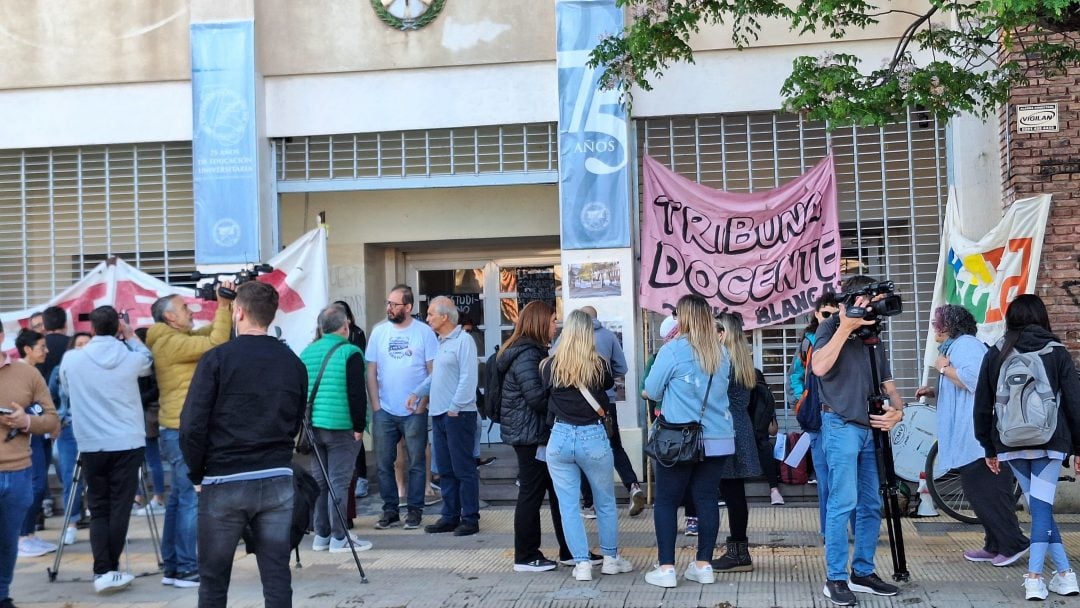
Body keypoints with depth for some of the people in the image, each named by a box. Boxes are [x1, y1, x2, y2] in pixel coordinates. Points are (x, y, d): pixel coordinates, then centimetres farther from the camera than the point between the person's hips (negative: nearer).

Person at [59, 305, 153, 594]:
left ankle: (103, 571, -3)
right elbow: (149, 363, 21)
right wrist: (131, 335, 23)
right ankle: (112, 569, 6)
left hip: (92, 446, 1)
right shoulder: (131, 358, -3)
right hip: (128, 443, -1)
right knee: (119, 507, 4)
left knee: (98, 509, 7)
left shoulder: (71, 359, -3)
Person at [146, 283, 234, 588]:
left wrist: (227, 304, 7)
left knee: (178, 499, 12)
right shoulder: (171, 342, -13)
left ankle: (172, 567, 17)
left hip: (178, 430, 10)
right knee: (191, 500, -8)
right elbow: (215, 342, -21)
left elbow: (214, 332, 19)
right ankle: (187, 569, -5)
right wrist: (223, 306, -14)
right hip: (183, 431, -10)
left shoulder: (179, 338, 16)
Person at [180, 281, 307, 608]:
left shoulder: (217, 358, -8)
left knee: (214, 579, 10)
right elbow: (296, 423, 10)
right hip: (278, 480, 3)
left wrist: (197, 471, 3)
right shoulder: (294, 363, 5)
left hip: (224, 482, -3)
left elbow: (192, 425, -10)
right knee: (277, 577, 6)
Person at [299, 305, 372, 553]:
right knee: (339, 482, -3)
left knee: (319, 481, 13)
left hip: (313, 427, 6)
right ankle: (339, 538, 0)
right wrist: (359, 426, -7)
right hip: (341, 427, -6)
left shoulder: (306, 353, 10)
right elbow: (357, 393, -14)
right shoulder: (350, 353, -9)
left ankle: (322, 535, 18)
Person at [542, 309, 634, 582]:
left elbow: (545, 394, 6)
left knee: (568, 505, 9)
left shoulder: (550, 366, -5)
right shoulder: (598, 365, -7)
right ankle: (611, 558, 28)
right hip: (593, 438, 0)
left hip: (560, 438, 1)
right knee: (605, 502, 17)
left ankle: (582, 563, 9)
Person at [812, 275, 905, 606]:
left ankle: (863, 573, 17)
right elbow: (819, 367, -21)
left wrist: (897, 410, -4)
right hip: (841, 426, -7)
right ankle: (836, 578, -4)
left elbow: (887, 383, 16)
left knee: (871, 505, 8)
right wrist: (845, 328, -22)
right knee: (843, 502, -10)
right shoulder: (831, 326, -3)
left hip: (871, 428, 7)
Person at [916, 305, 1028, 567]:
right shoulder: (954, 347, 24)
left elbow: (973, 379, -25)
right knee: (976, 489, 11)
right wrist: (934, 391, 16)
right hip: (972, 437, 11)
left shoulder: (965, 344, -9)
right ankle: (995, 546, 17)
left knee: (986, 490, -9)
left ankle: (1013, 544, -4)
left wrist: (944, 369, -12)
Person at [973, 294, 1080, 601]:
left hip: (1011, 444, 2)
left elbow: (982, 406, 8)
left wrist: (989, 448, 16)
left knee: (1039, 507, 10)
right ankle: (1034, 578, -8)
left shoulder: (995, 355, 5)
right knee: (1042, 507, -1)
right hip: (1050, 443, -2)